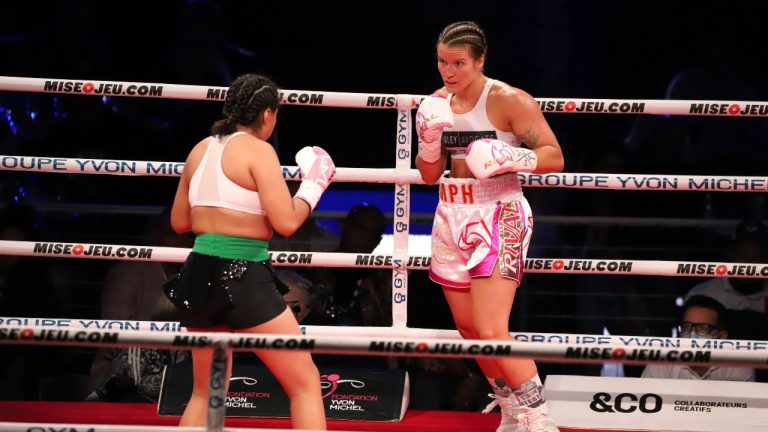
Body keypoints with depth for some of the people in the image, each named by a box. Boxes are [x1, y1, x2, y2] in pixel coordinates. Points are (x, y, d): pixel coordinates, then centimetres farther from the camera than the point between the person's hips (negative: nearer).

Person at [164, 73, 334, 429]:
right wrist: (313, 185, 1)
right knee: (305, 383, 2)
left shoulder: (201, 150, 11)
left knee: (205, 393, 20)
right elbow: (286, 222, -15)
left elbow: (179, 222, 19)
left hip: (199, 275, 7)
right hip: (243, 278, -7)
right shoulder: (258, 150, -9)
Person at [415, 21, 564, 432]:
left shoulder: (508, 100, -12)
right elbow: (429, 174, 11)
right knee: (469, 329, 11)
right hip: (452, 217, 7)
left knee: (491, 332, -17)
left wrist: (509, 157, -27)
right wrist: (430, 140, -8)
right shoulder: (438, 103, 6)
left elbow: (554, 156, -11)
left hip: (498, 215, -7)